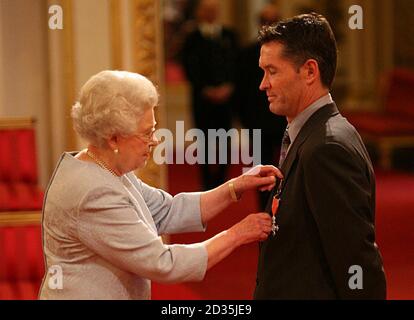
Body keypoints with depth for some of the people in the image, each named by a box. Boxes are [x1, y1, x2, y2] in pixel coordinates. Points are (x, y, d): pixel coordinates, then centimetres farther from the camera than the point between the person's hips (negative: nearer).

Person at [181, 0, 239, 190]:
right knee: (206, 142, -2)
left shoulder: (229, 36, 11)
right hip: (203, 97, -2)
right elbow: (191, 69, -2)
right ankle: (208, 185, 2)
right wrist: (205, 90, -12)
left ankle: (221, 182, 9)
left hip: (226, 96, 2)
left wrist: (228, 86, -9)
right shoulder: (193, 39, 3)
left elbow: (235, 64, 6)